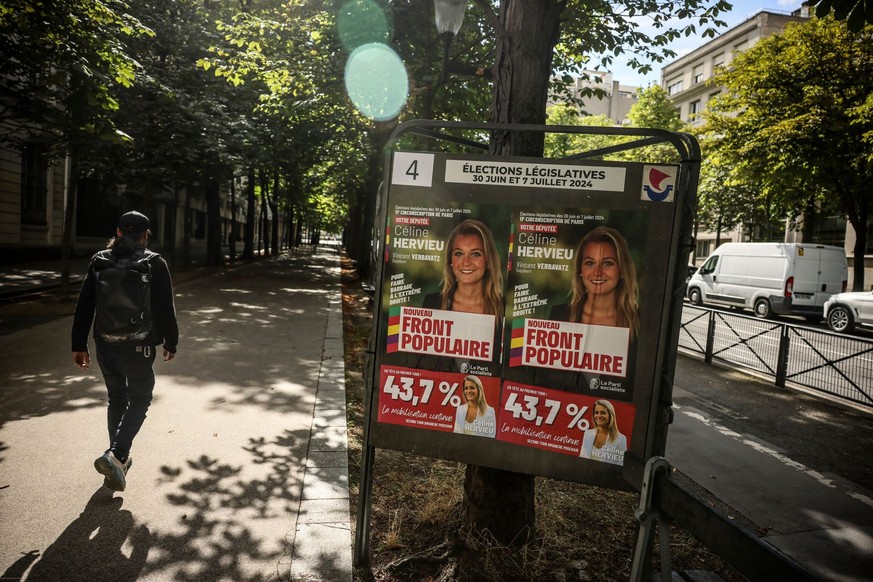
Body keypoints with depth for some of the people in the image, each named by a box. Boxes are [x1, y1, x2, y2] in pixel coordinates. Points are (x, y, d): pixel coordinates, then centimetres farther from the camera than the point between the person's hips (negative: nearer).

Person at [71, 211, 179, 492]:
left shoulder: (100, 261, 4)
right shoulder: (154, 264, -9)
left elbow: (83, 307, 4)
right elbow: (165, 308, -8)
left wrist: (79, 345, 9)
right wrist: (170, 342, 4)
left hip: (105, 345, 5)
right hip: (138, 347, -4)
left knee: (116, 398, 19)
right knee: (139, 400, 10)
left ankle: (120, 459, 27)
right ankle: (116, 455, -9)